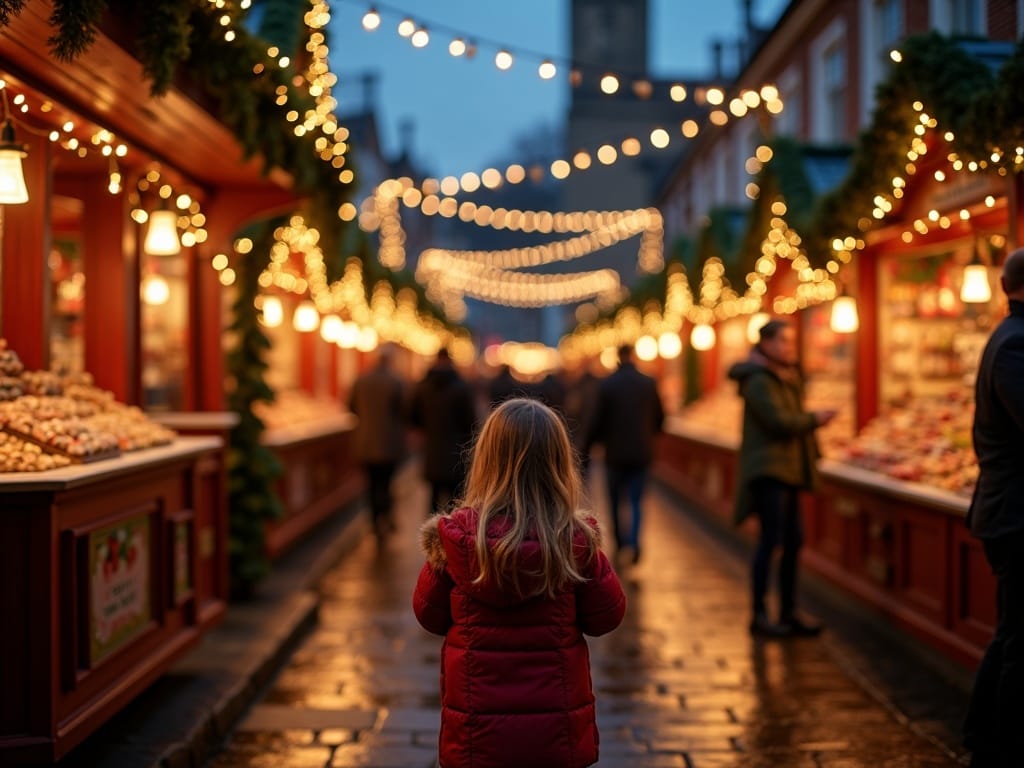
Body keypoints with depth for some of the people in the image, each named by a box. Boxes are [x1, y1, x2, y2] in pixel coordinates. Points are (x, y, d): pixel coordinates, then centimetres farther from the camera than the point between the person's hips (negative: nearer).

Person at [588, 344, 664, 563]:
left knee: (615, 499, 16)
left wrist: (590, 443, 9)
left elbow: (598, 420, -8)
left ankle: (620, 541, 23)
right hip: (641, 452, 2)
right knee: (636, 501, 3)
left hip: (615, 452, -2)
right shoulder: (649, 383, 0)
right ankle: (634, 542, -16)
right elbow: (660, 417, 7)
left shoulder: (607, 384, -8)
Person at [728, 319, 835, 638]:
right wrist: (814, 419, -8)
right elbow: (779, 421, -21)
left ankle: (788, 614, 15)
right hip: (768, 469, -9)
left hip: (788, 470, 9)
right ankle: (759, 616, -6)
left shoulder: (788, 377, 18)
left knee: (794, 540, 8)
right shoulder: (758, 381, -11)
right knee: (771, 539, -11)